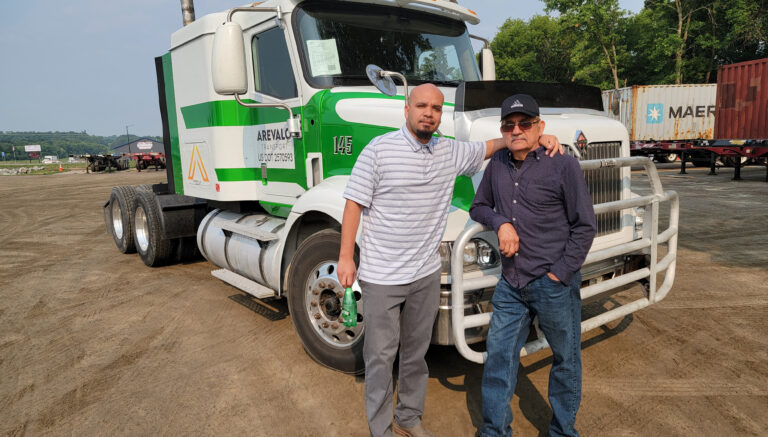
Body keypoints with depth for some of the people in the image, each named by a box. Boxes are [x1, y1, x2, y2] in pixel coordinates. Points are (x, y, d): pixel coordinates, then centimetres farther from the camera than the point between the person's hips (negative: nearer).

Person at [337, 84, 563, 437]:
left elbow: (490, 146, 18)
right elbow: (355, 204, -8)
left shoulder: (451, 152, 5)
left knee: (416, 352, 18)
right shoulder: (379, 149, -9)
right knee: (380, 356, 6)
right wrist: (346, 257, -11)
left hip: (426, 275, 5)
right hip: (381, 277, -4)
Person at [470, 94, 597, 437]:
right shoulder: (498, 163, 6)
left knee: (565, 360, 13)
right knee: (498, 356, 9)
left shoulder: (563, 166, -9)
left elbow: (584, 226, -6)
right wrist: (500, 222, -6)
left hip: (554, 284, -4)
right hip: (511, 283, 4)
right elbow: (478, 206, 16)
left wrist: (560, 274, -11)